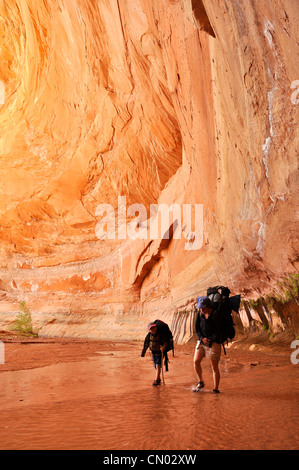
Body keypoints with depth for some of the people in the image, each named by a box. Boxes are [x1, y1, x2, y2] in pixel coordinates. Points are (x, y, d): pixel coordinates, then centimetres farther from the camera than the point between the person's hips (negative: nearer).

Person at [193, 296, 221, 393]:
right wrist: (202, 338, -7)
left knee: (214, 367, -2)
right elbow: (197, 328, 8)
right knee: (196, 361, -5)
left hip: (214, 343, -5)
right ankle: (200, 382, 15)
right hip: (201, 341, 5)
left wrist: (210, 340, -15)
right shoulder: (200, 314, 2)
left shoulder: (215, 315, -13)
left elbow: (218, 331, -10)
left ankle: (216, 389, 7)